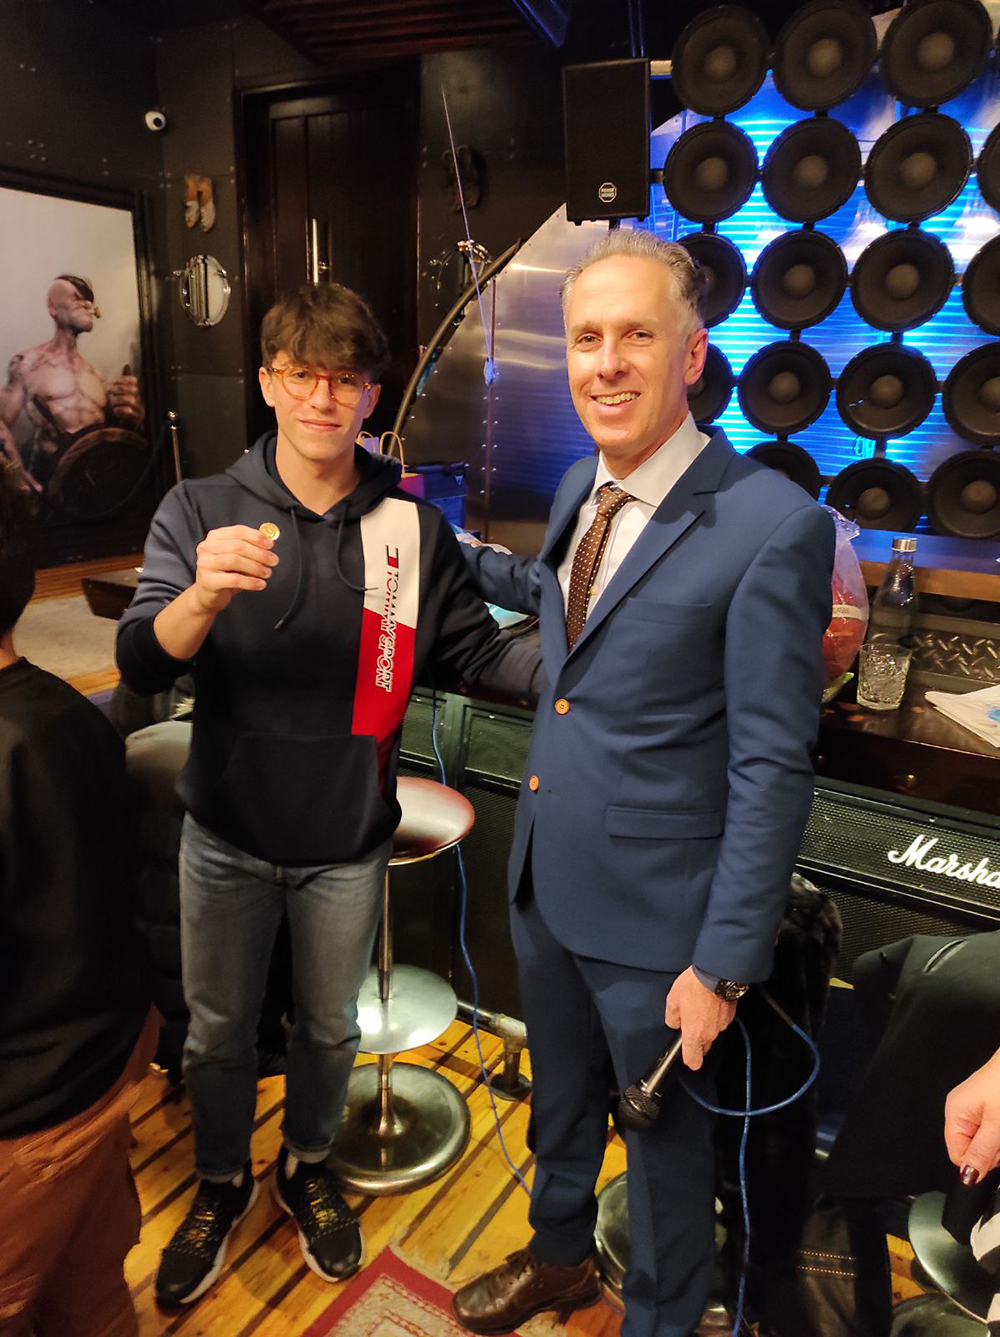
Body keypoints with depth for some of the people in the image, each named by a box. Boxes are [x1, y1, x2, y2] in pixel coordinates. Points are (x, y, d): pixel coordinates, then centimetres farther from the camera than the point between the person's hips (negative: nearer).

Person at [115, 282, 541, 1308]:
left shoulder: (411, 526, -6)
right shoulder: (200, 512, -9)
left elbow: (477, 649, -3)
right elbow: (141, 664, -19)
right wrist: (206, 594, -40)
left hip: (346, 841, 1)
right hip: (227, 835, 0)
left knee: (329, 1025, 21)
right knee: (217, 1028, 19)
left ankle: (306, 1169, 51)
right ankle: (220, 1184, 48)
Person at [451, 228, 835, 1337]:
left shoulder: (772, 526, -22)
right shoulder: (579, 487, 1)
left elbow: (773, 767, -20)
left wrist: (724, 963, -17)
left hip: (654, 912, -7)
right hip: (543, 875, 7)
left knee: (665, 1137, 19)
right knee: (557, 1090, 29)